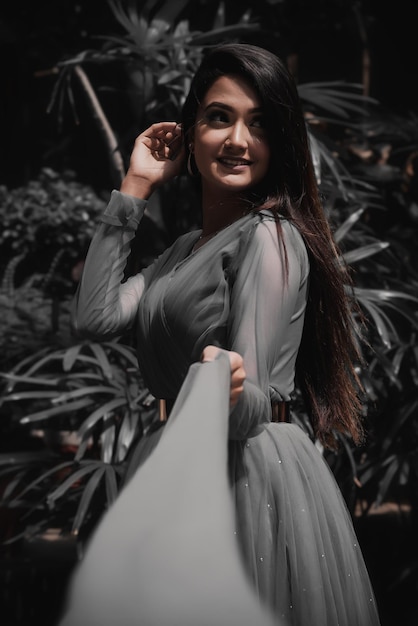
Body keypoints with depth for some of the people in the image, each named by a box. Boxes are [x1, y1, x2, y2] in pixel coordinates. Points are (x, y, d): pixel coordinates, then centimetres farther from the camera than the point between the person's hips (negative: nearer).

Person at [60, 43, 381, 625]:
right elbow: (95, 318, 0)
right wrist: (134, 188, 4)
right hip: (183, 476, 8)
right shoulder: (187, 247, 13)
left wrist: (228, 391, -43)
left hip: (252, 474, -8)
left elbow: (254, 406, -19)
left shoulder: (270, 237, -13)